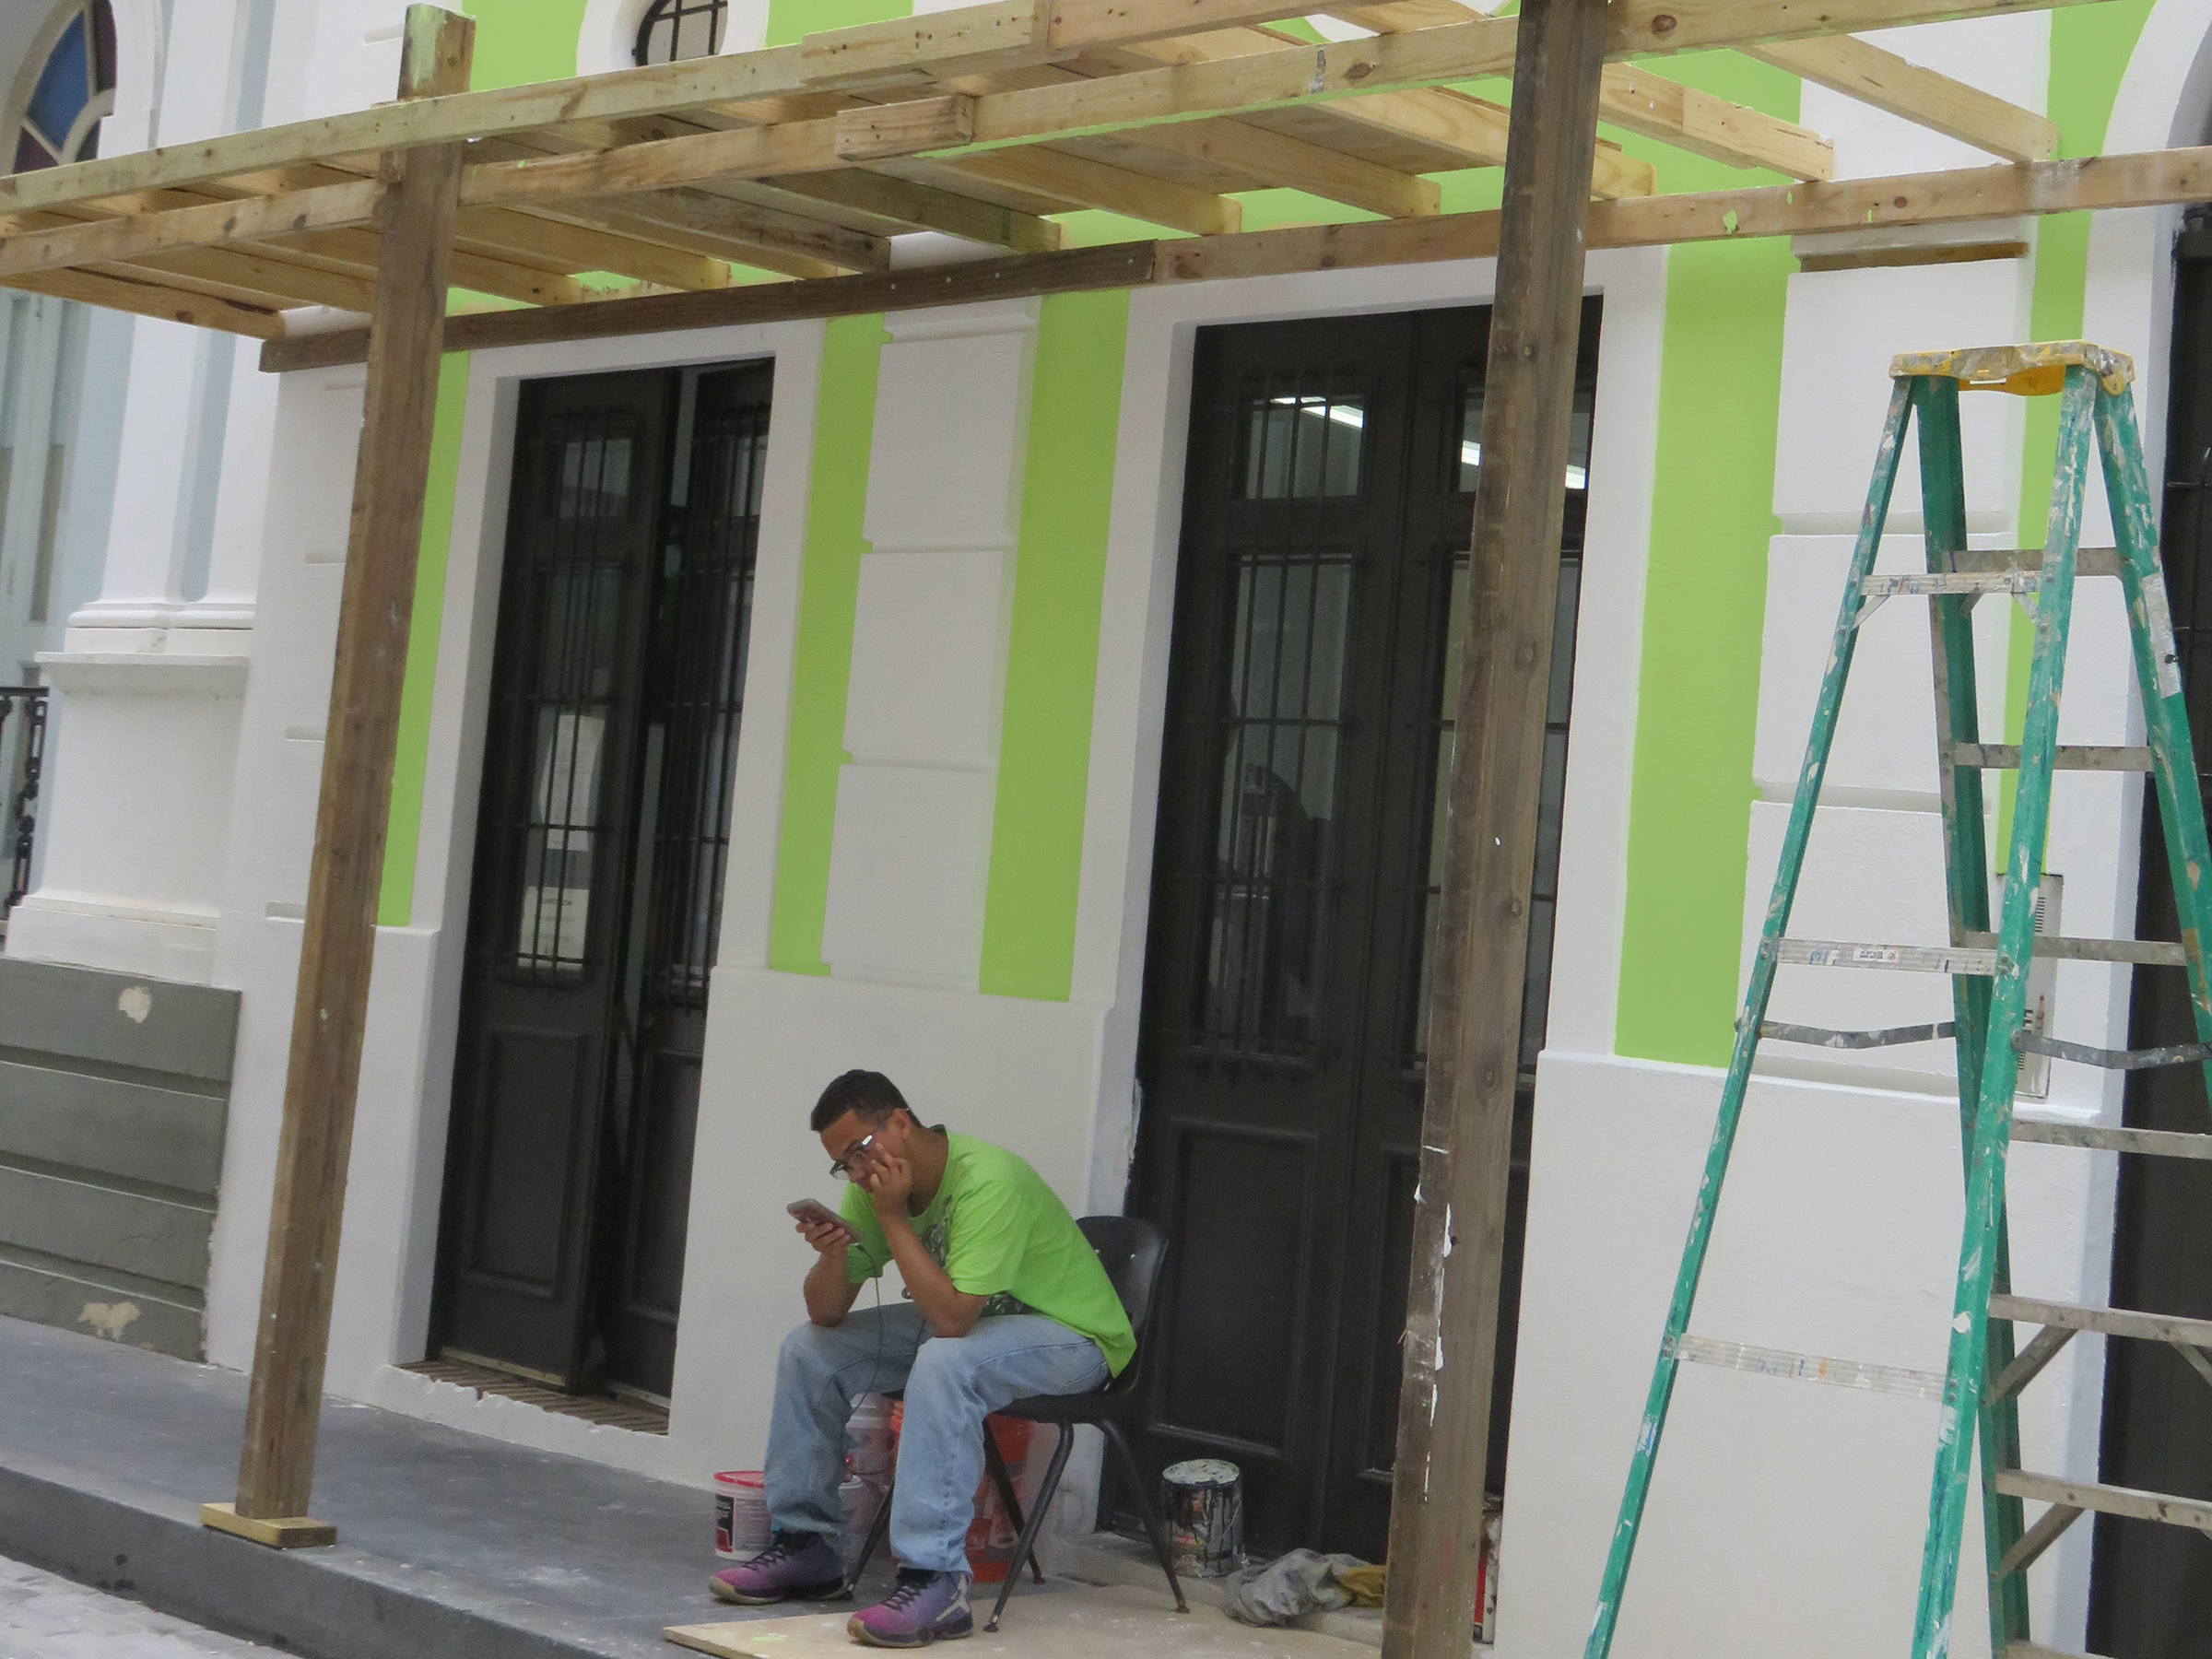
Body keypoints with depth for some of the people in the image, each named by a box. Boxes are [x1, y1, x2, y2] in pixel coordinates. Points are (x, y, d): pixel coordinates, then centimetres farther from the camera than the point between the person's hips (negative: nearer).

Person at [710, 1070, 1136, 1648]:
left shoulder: (988, 1181, -30)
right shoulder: (875, 1186, -5)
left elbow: (951, 1319, -35)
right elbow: (826, 1314, -2)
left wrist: (894, 1216, -31)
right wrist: (832, 1254, -24)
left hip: (1071, 1336, -8)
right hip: (969, 1319, 8)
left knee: (944, 1362, -37)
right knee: (809, 1350, -1)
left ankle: (935, 1580, -35)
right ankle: (806, 1546, 8)